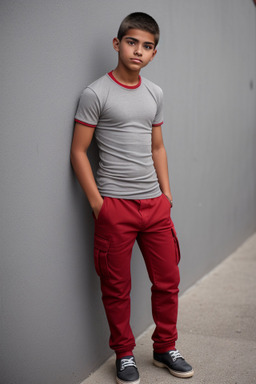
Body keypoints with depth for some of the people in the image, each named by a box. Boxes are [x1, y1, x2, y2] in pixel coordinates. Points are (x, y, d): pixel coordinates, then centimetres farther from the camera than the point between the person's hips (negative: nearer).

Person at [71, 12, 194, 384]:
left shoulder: (155, 94, 11)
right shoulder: (95, 94, -6)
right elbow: (78, 152, -6)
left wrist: (166, 192, 10)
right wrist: (97, 203, -10)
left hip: (154, 203, 5)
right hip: (114, 204, -5)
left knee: (168, 280, 11)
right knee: (117, 287, 7)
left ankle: (165, 348, 31)